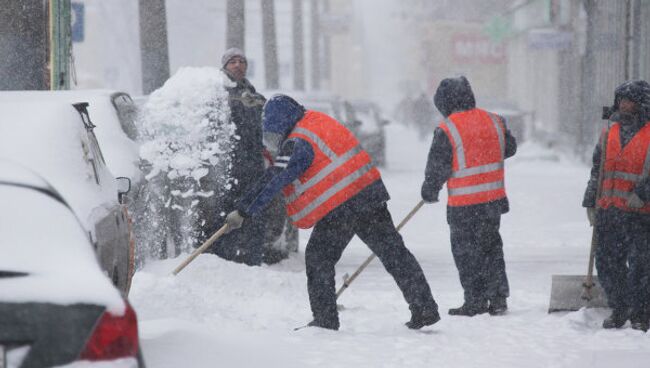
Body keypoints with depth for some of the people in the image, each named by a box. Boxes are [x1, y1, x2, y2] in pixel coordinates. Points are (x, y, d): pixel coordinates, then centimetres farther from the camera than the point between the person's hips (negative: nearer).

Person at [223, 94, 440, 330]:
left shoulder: (297, 143, -12)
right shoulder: (320, 122, 13)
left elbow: (274, 183, -16)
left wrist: (244, 212, -13)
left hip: (338, 209, -8)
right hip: (371, 194, 8)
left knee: (318, 259, 9)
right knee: (393, 252, 10)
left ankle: (325, 318, 10)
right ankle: (425, 308, 11)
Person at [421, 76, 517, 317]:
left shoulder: (446, 130, -14)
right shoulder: (494, 121, 3)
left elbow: (437, 166, -10)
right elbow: (509, 148, 16)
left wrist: (430, 191, 7)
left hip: (464, 206, -6)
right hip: (494, 198, 6)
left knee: (466, 252, 5)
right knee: (491, 247, 17)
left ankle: (476, 302, 7)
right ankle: (498, 299, 17)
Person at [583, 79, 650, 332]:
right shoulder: (609, 133, 15)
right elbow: (597, 170, 21)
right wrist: (590, 203, 16)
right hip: (608, 212, 6)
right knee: (607, 263, 8)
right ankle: (619, 310, 22)